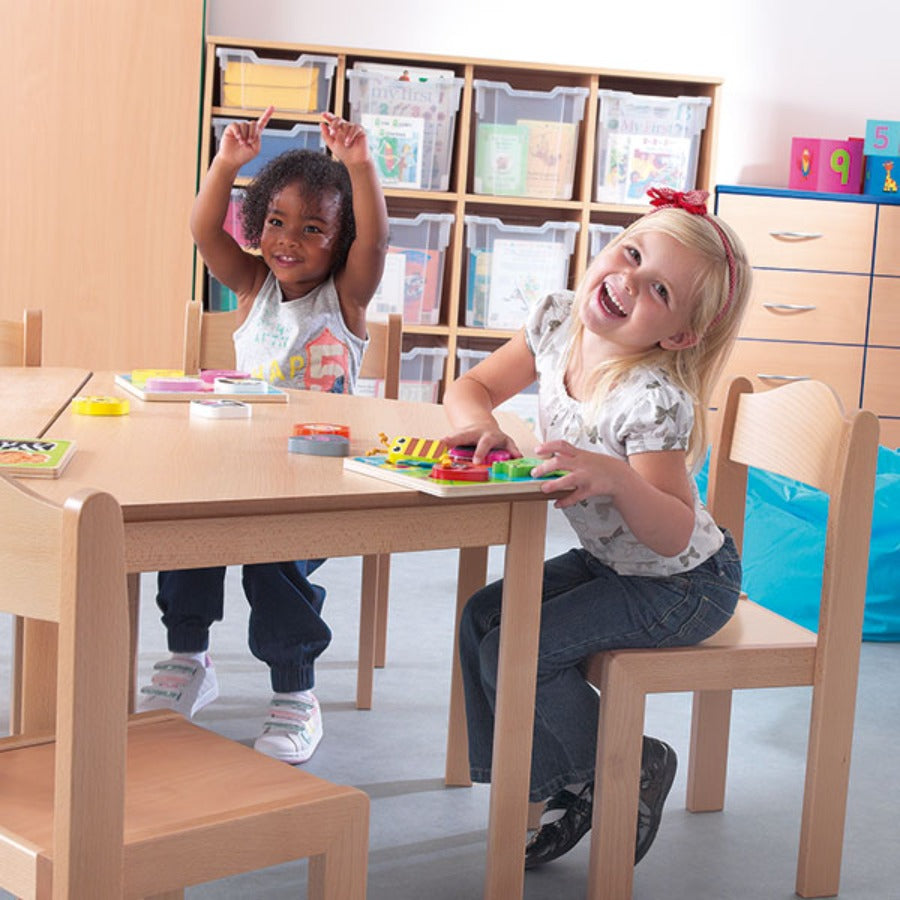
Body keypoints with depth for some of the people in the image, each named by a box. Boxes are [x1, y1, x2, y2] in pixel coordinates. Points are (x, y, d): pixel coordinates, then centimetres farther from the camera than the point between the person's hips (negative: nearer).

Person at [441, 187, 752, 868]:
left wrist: (616, 478, -50)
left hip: (683, 584, -8)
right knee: (483, 619, 0)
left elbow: (673, 534, -31)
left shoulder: (652, 401, -32)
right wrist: (480, 424, -22)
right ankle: (566, 788, 15)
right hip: (610, 560, 8)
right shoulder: (557, 322, -11)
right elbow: (472, 386, 2)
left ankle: (632, 773, 6)